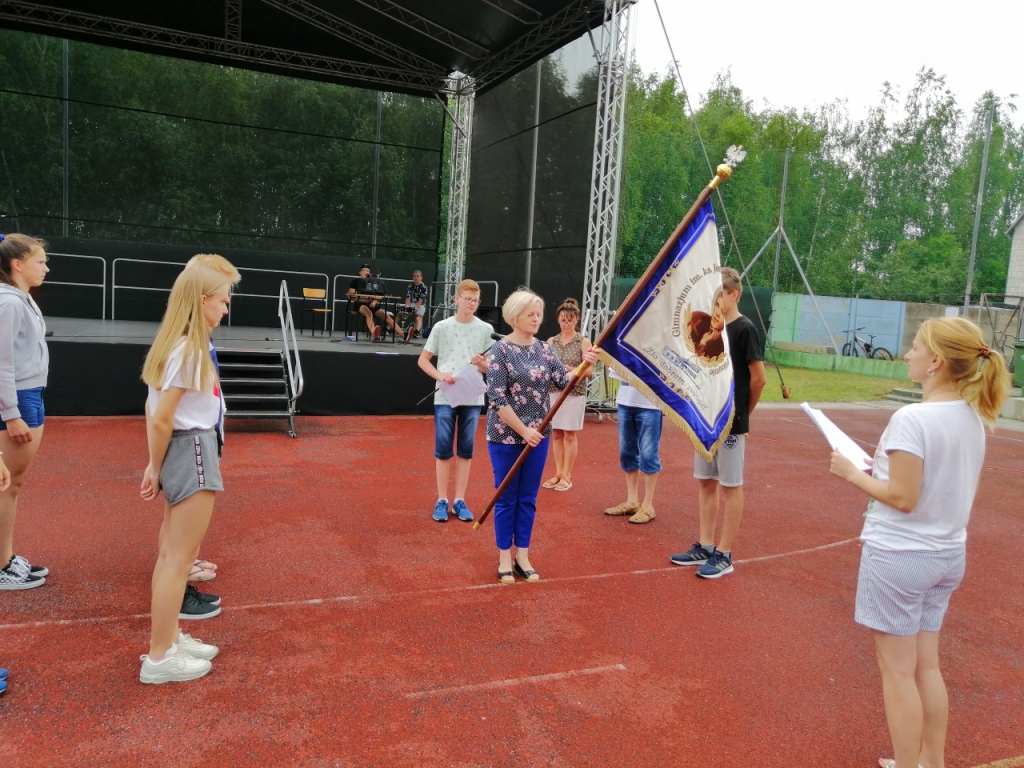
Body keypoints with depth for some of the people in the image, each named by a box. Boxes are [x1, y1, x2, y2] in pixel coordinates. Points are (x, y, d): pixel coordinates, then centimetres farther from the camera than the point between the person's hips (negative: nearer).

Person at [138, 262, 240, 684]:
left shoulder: (179, 344, 10)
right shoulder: (189, 350, -19)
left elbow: (156, 413, 12)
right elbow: (160, 419, -20)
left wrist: (156, 468, 11)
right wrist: (155, 468, -8)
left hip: (185, 451, 10)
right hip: (191, 450, -10)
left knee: (171, 554, 18)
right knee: (179, 558, 0)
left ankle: (169, 638, 32)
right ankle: (159, 658, 11)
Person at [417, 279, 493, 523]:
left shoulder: (486, 329, 2)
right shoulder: (442, 327, 1)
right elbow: (422, 360, 5)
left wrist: (481, 364, -16)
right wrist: (440, 375, -12)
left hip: (473, 398, 1)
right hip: (445, 397, -1)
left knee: (465, 450, 7)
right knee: (443, 449, 2)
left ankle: (459, 501, 16)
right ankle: (442, 500, 13)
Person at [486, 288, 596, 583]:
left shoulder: (544, 349, 5)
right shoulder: (500, 350, -10)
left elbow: (564, 380, -4)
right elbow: (497, 398, -15)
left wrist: (585, 367, -23)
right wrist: (524, 430, -16)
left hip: (538, 435, 5)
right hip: (506, 436, -5)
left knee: (528, 498, 12)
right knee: (507, 498, 6)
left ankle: (522, 556, 24)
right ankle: (504, 558, 19)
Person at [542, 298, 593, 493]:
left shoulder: (583, 342, -2)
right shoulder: (551, 341, 8)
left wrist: (571, 369, -24)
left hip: (574, 393, -3)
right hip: (553, 392, 3)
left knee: (569, 434, 2)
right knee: (556, 434, 7)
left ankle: (567, 475, 11)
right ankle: (558, 473, 18)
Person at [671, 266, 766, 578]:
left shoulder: (744, 329, -12)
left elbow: (758, 379, -11)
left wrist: (743, 411, 1)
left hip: (731, 422, -8)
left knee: (730, 486, 2)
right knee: (706, 483, 13)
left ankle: (724, 555, 10)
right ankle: (705, 547, 24)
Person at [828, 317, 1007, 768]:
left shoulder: (912, 418, -23)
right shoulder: (973, 417, 3)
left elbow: (902, 498, -22)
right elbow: (946, 483, 11)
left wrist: (852, 473, -9)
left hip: (899, 555, -8)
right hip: (948, 554, 8)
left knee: (898, 670, 7)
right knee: (926, 664, 20)